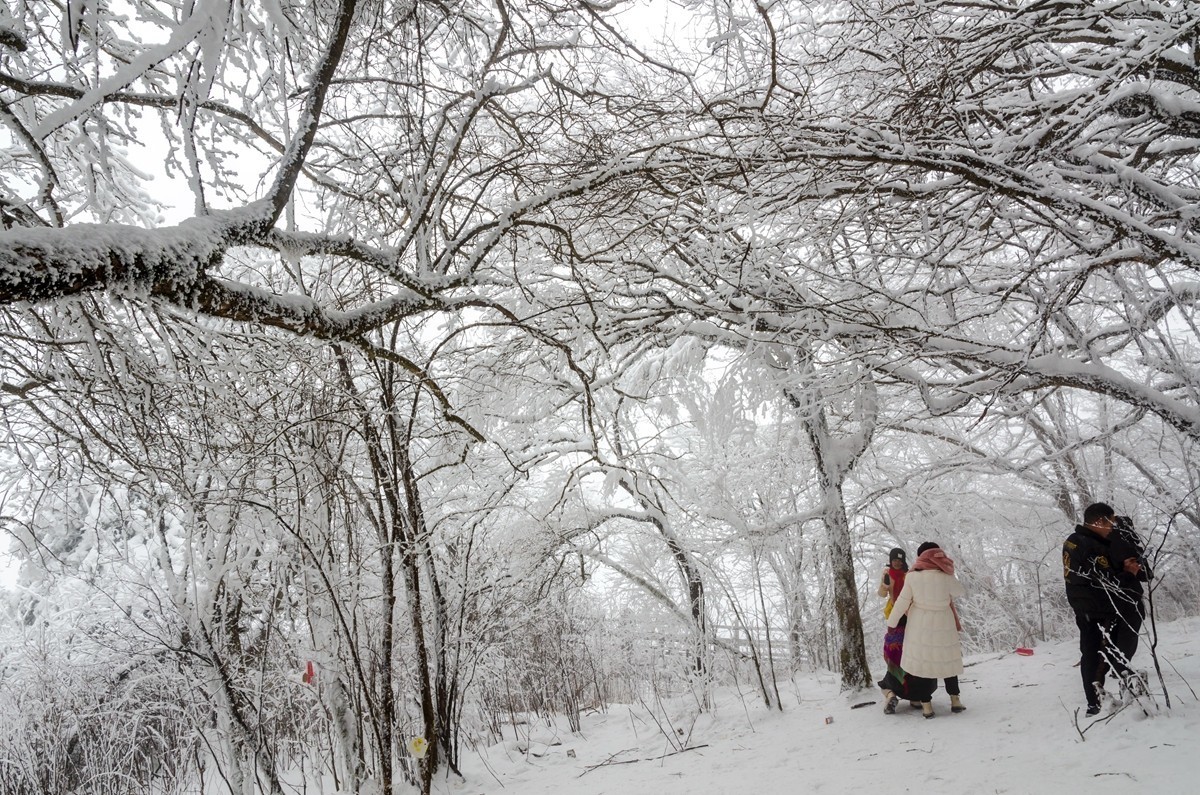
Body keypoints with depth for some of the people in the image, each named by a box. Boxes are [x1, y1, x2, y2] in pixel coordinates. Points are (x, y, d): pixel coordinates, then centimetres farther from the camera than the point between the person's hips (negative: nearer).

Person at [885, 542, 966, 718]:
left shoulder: (912, 577, -10)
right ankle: (955, 700, 20)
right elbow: (961, 591, 10)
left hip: (920, 626, -1)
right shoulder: (946, 578, -10)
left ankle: (926, 705, 4)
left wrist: (891, 623, 5)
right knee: (947, 661, 18)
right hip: (943, 625, 1)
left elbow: (902, 602, -6)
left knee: (921, 662, 5)